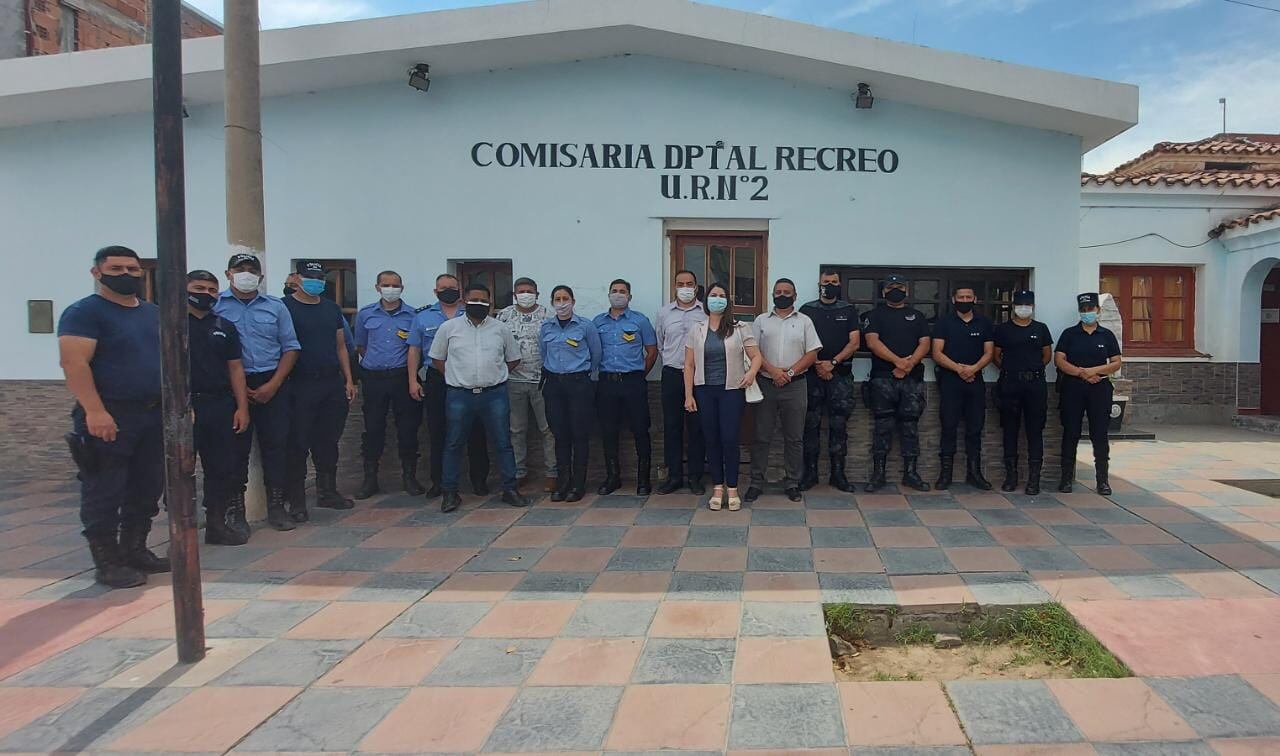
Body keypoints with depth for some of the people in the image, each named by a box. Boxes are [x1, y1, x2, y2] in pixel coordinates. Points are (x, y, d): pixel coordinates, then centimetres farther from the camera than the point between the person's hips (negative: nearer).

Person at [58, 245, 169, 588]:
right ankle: (107, 562, 8)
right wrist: (94, 411, -24)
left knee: (147, 490, 12)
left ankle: (134, 550, 25)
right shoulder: (84, 312, -7)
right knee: (105, 493, -1)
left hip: (155, 415, 7)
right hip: (109, 417, -7)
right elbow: (74, 363, -17)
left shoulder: (154, 313, 15)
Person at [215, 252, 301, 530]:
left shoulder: (276, 307, 9)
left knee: (276, 444, 2)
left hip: (272, 384, 2)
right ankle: (235, 508, 14)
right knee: (236, 447, 3)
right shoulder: (215, 306, 2)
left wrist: (273, 385, -4)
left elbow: (290, 348, 7)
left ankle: (276, 506, 11)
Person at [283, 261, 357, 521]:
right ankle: (297, 501, 8)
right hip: (301, 385, -5)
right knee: (299, 444, -1)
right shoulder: (285, 307, -4)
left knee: (328, 442, 12)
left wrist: (348, 380, 10)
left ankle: (327, 492, 24)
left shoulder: (332, 308, 14)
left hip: (333, 384, 5)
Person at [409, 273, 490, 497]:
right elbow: (414, 350, 8)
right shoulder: (423, 316, 8)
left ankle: (479, 479, 12)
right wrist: (413, 381, 1)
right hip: (436, 379, 1)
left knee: (475, 431, 2)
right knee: (438, 432, 6)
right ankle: (438, 481, 16)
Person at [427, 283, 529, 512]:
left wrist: (494, 375, 7)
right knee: (453, 445, 5)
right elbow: (437, 358, 11)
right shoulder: (449, 328, 3)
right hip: (459, 396, 0)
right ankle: (450, 492, 16)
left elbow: (513, 358, 15)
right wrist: (456, 377, 4)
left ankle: (510, 489, 13)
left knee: (503, 443, 3)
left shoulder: (500, 329, 6)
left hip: (494, 395, 1)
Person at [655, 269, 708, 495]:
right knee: (672, 425, 6)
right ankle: (674, 475, 15)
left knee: (697, 427, 3)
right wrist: (673, 361, 12)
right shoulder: (664, 313, 8)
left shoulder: (707, 313, 0)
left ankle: (695, 476, 13)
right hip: (672, 374, 2)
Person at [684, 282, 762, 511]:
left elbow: (756, 356, 1)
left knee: (730, 439, -5)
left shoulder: (740, 329, 2)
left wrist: (751, 372, -20)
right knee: (711, 439, 6)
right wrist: (688, 395, 0)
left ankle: (732, 489, 9)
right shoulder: (696, 329, 6)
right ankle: (718, 488, 17)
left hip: (731, 390, -2)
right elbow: (689, 365, 6)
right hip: (705, 391, 2)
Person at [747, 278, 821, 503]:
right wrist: (773, 371, -13)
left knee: (794, 438, 5)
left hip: (795, 385, 0)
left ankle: (792, 483, 14)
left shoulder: (804, 321, 7)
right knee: (761, 437, 4)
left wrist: (790, 372, -11)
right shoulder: (761, 321, 8)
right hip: (766, 384, 0)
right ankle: (756, 482, 11)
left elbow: (812, 354, 1)